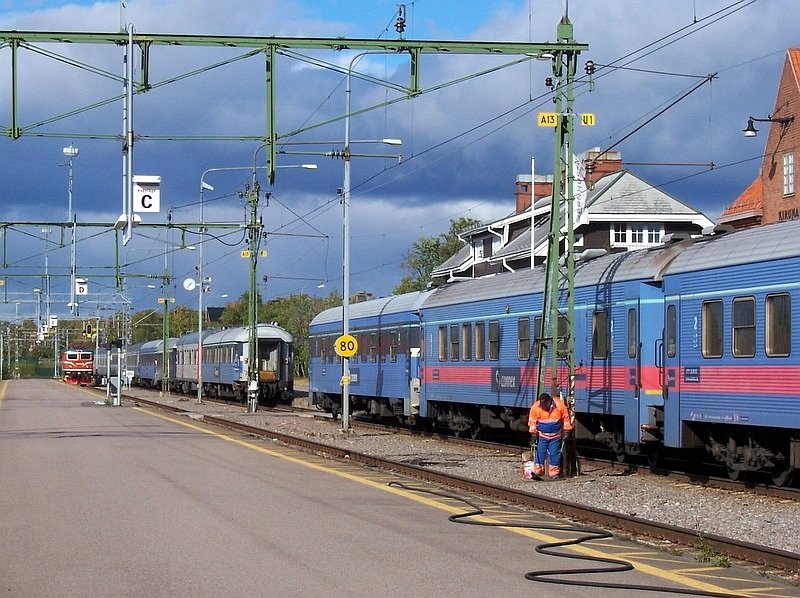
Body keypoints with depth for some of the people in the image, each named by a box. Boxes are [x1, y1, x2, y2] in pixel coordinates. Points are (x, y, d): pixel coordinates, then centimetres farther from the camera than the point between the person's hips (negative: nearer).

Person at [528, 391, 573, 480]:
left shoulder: (559, 405, -16)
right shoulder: (535, 407, -15)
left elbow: (566, 419, -3)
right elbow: (532, 421, -4)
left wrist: (567, 432, -1)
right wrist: (533, 434, -6)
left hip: (555, 436, 0)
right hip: (541, 436, 0)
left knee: (555, 454, 0)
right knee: (540, 454, -4)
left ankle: (554, 473, 8)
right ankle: (537, 472, 1)